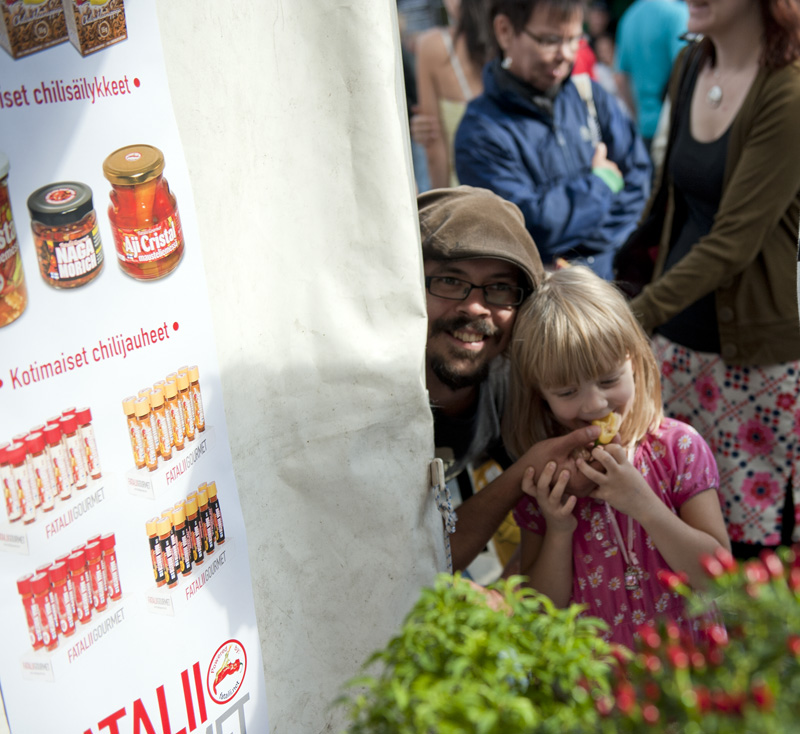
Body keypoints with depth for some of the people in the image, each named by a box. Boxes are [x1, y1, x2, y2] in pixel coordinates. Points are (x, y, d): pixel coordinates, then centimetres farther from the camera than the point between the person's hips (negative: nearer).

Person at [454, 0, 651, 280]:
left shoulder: (590, 96, 13)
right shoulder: (480, 133, -4)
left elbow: (638, 177, 9)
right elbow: (533, 225, -12)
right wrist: (601, 182, 2)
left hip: (612, 277, 4)